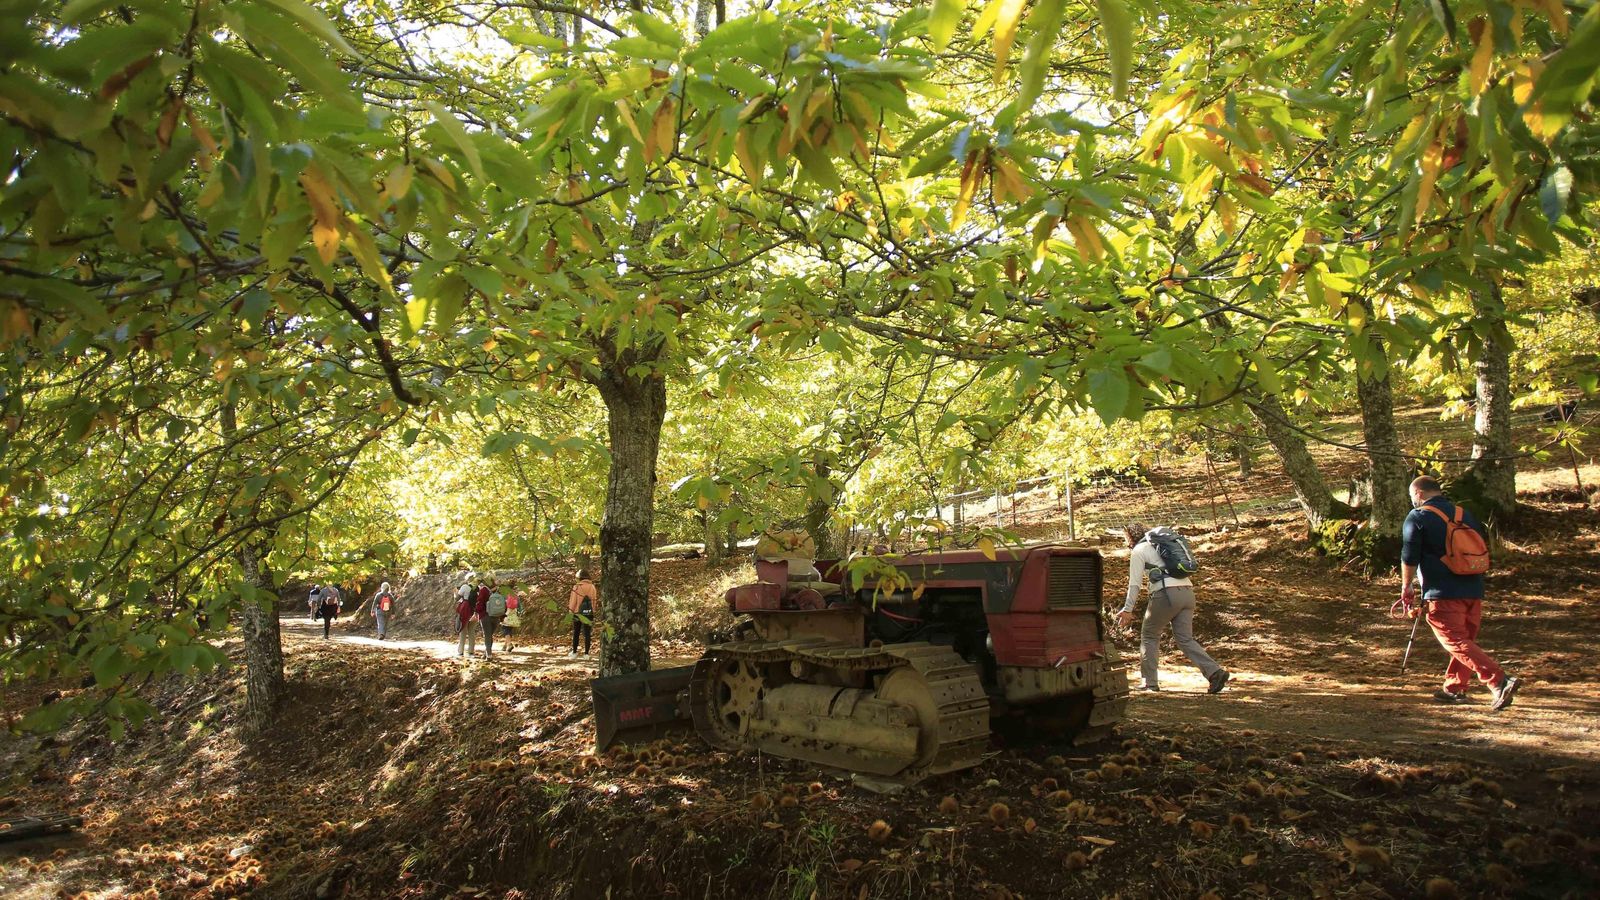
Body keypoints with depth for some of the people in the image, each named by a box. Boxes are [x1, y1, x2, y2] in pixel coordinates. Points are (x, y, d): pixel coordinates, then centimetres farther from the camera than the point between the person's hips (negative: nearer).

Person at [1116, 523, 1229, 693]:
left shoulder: (1139, 550, 4)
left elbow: (1135, 583, -1)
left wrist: (1127, 610, 2)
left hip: (1167, 593, -7)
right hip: (1187, 591, 7)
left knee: (1149, 636, 9)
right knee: (1185, 639, 7)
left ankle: (1150, 683, 7)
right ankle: (1215, 672, -11)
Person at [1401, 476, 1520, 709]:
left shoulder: (1418, 518, -4)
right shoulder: (1465, 515, 15)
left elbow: (1409, 558, -5)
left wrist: (1406, 587, 8)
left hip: (1443, 593, -7)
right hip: (1473, 590, 7)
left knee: (1456, 642, -7)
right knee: (1465, 639, 18)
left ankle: (1499, 680, -21)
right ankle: (1455, 688, 24)